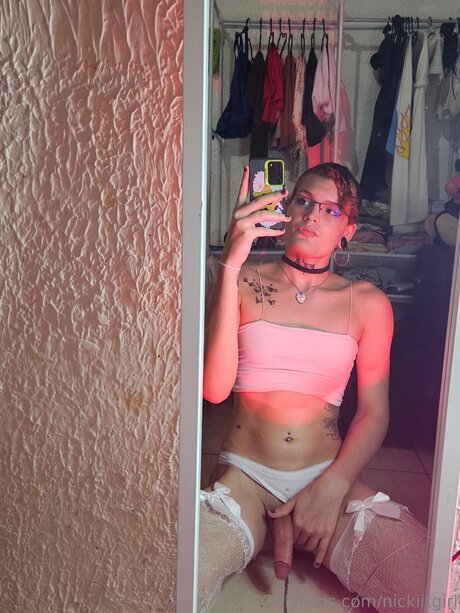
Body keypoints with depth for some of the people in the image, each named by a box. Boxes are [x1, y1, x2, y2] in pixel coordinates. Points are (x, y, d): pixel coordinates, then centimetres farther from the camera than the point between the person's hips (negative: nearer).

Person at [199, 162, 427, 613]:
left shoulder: (367, 303, 5)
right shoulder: (242, 282, 2)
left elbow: (374, 411, 5)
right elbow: (214, 388, -13)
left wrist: (331, 489, -10)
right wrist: (231, 264, -19)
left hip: (329, 477, 3)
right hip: (243, 477, -2)